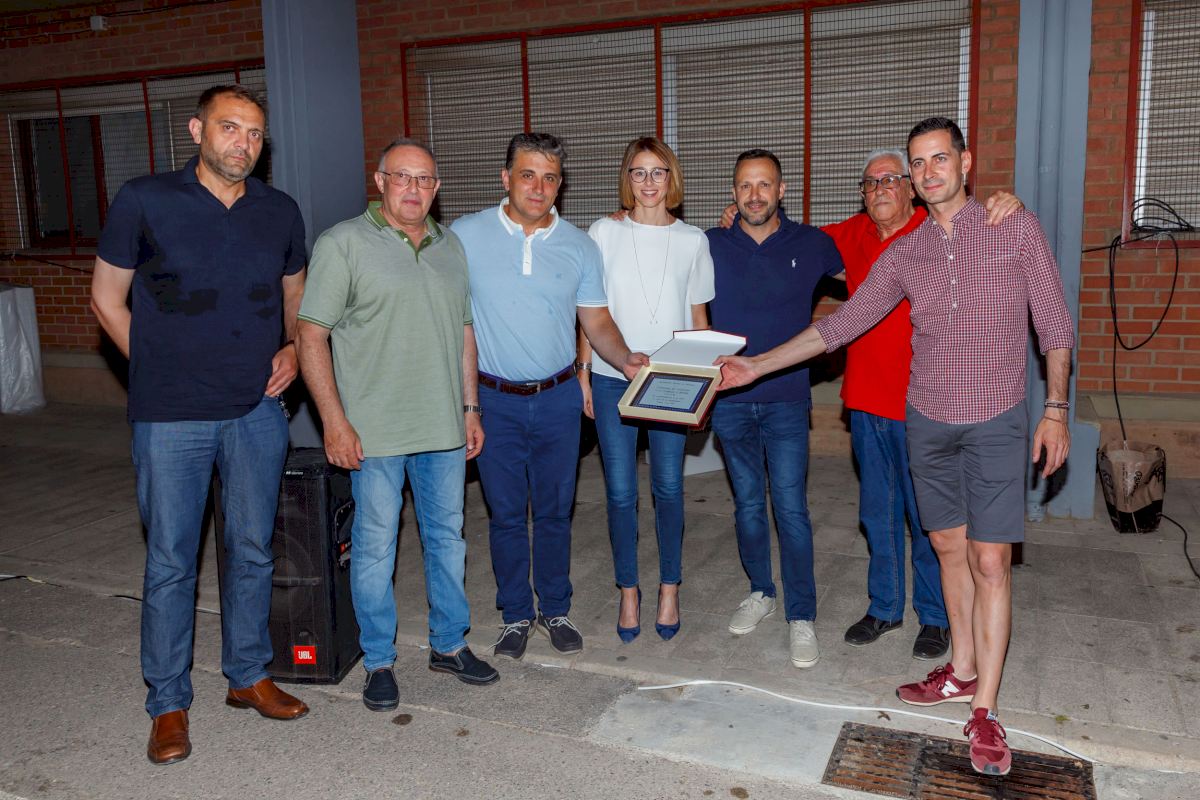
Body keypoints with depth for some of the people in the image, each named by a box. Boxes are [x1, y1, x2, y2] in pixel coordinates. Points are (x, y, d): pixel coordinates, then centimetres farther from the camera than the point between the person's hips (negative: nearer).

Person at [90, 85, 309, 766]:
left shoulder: (281, 213, 6)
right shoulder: (144, 202, -3)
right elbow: (108, 299, 4)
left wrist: (292, 350, 2)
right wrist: (163, 372, 1)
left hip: (258, 410, 3)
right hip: (171, 416, -3)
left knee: (253, 551, 13)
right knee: (170, 562, 5)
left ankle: (249, 676, 30)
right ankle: (169, 704, 21)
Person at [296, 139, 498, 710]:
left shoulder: (450, 247, 12)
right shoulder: (342, 244, -6)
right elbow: (312, 336, -9)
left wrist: (470, 408, 13)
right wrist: (334, 421, -15)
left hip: (444, 427, 5)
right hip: (375, 429, -5)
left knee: (447, 537, 14)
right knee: (375, 545, 4)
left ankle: (449, 645, 30)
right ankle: (378, 661, 20)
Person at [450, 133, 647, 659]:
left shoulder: (579, 247, 0)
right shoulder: (464, 236, -6)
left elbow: (597, 321, 4)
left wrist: (625, 358, -16)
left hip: (558, 399, 2)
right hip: (495, 399, -1)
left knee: (554, 511, 12)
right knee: (506, 513, 9)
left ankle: (555, 610, 30)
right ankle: (516, 615, 27)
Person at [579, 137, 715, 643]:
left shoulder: (692, 241, 5)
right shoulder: (604, 233, 2)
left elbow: (698, 315, 9)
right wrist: (583, 371, 0)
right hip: (611, 378, 0)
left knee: (668, 488, 6)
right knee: (620, 492, 4)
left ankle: (669, 590, 23)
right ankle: (628, 592, 20)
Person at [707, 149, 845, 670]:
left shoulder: (811, 245, 2)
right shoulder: (710, 246, 3)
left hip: (786, 399, -1)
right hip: (729, 399, 2)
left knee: (790, 507, -4)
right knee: (747, 503, 12)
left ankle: (801, 616, 6)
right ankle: (760, 592, 30)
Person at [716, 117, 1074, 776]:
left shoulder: (1016, 229, -2)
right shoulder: (904, 253, 6)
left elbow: (1053, 324, 1)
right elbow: (842, 323, 6)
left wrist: (1055, 408, -6)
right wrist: (757, 365, 1)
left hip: (996, 420, -3)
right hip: (927, 420, 4)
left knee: (990, 561, -4)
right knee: (949, 548, 12)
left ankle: (983, 711, 5)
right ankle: (962, 671, 28)